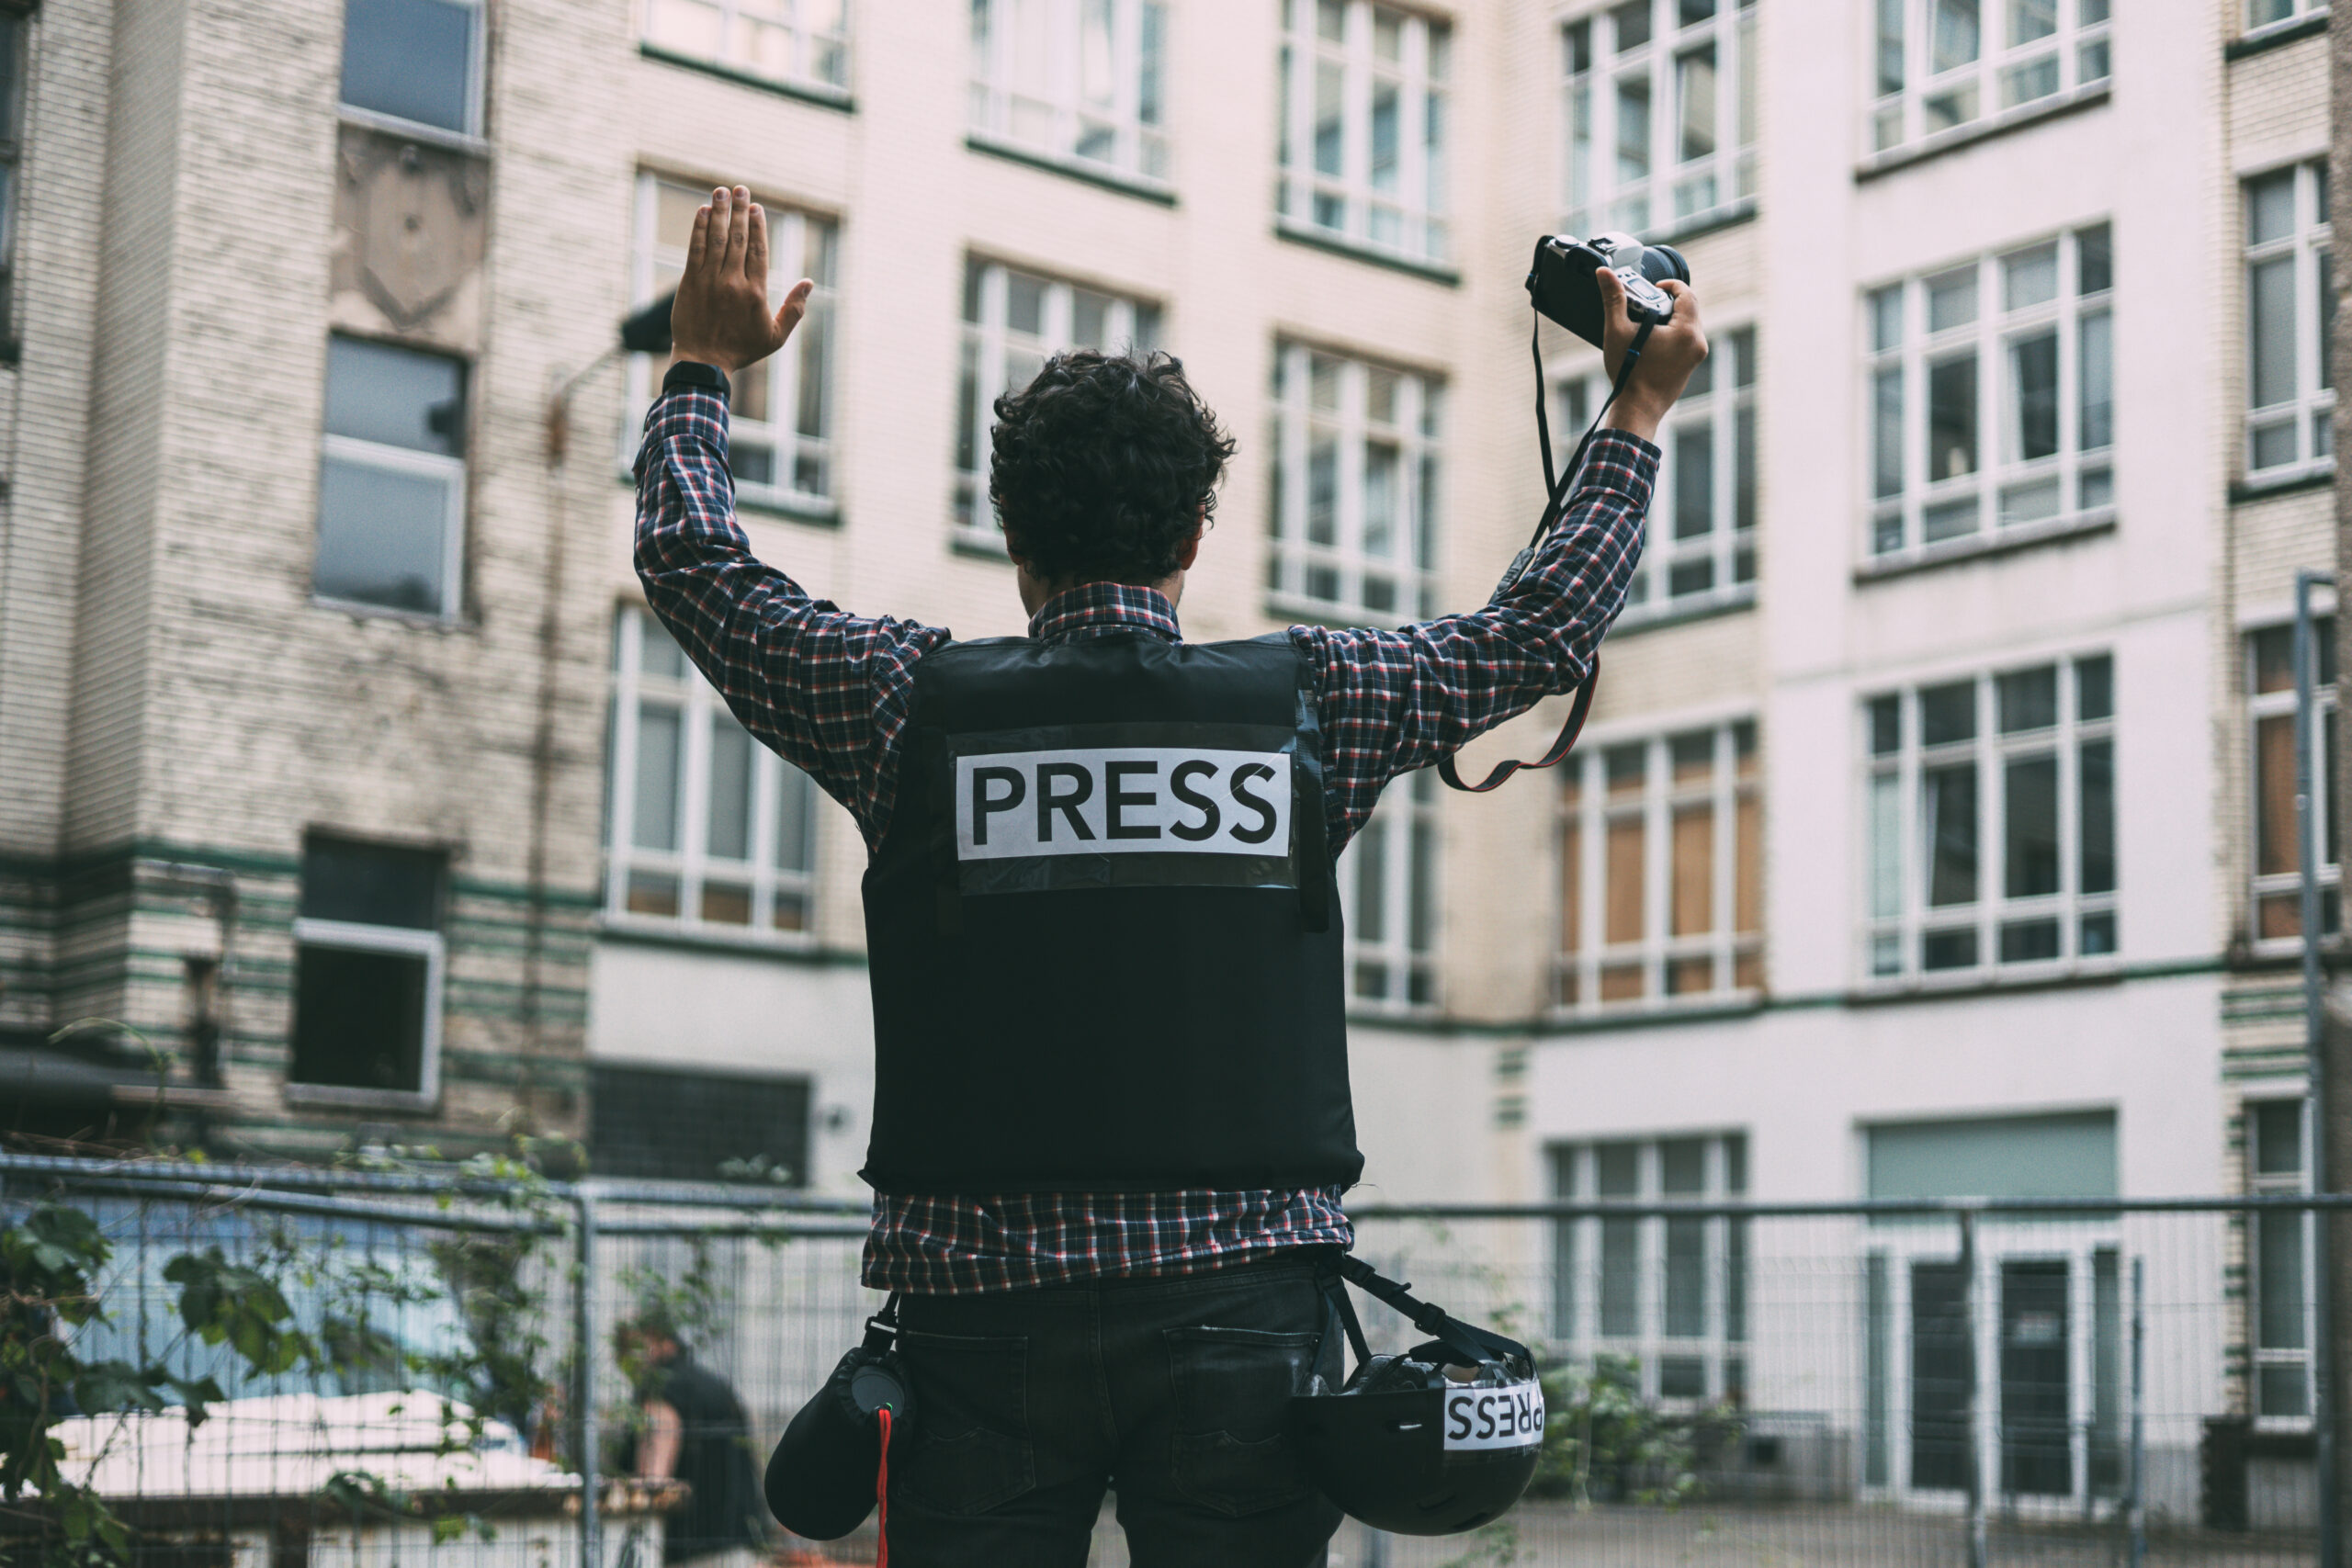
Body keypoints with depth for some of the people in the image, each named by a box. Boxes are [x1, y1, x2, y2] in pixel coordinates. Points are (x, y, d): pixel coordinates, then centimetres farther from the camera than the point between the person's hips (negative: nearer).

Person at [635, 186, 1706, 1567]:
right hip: (1237, 1299, 0)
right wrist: (1642, 408, 28)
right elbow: (1551, 627, 16)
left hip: (984, 1302, 0)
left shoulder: (916, 706, 1)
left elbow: (694, 563, 15)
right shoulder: (1306, 703, 2)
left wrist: (708, 363, 30)